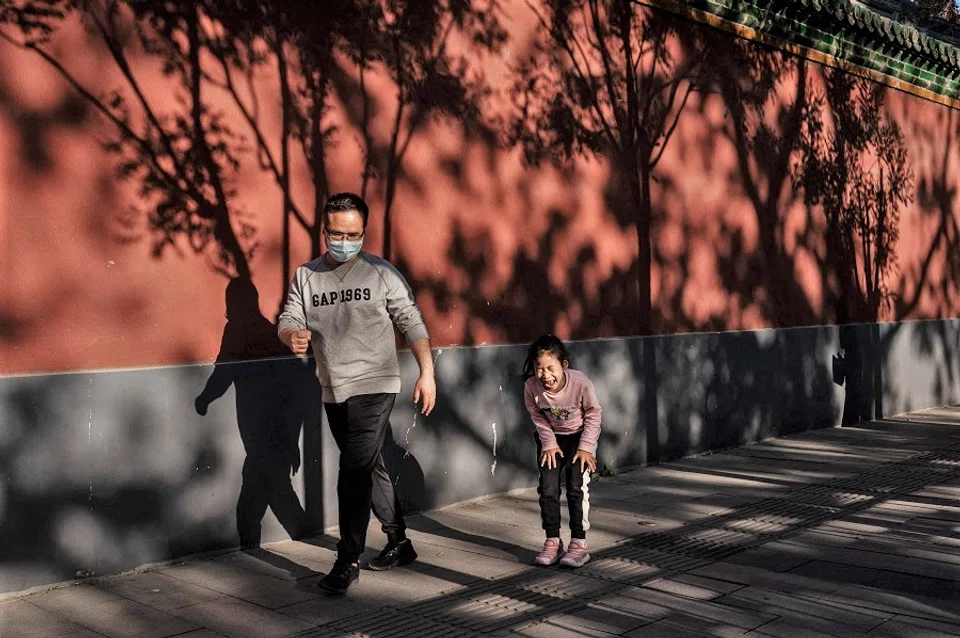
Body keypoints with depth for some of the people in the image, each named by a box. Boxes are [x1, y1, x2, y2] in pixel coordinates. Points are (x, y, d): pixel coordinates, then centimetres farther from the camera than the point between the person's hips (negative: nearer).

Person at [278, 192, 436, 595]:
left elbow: (412, 323, -1)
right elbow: (288, 319, 2)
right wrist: (292, 335, -23)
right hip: (333, 392, 5)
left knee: (354, 471, -12)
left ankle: (348, 561, -2)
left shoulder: (381, 273, -4)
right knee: (370, 470, 15)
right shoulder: (305, 276, 6)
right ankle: (399, 544, 30)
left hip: (374, 387, -5)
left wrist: (427, 373, -8)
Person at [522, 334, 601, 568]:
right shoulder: (531, 386, -26)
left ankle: (579, 544, 0)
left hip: (580, 435, -2)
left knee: (576, 488, -8)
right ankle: (552, 542, 9)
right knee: (547, 489, -3)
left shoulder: (580, 383, -32)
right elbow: (537, 417, -6)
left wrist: (585, 446, -15)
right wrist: (549, 443, -9)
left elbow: (593, 414, -15)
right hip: (552, 438, 2)